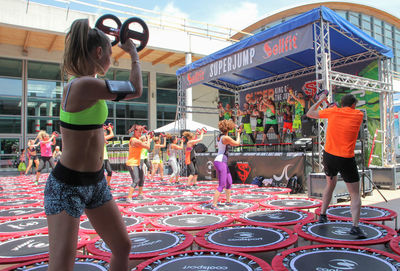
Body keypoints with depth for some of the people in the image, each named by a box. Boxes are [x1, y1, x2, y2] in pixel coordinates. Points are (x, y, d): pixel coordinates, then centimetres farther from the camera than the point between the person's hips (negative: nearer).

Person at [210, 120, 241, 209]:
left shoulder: (219, 136, 9)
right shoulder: (226, 138, -18)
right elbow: (237, 143, -4)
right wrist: (238, 133, 12)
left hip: (223, 163, 10)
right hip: (221, 162, -10)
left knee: (229, 182, 20)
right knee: (222, 186, -6)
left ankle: (228, 201, 32)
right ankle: (213, 204, -4)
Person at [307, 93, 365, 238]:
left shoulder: (333, 112, 1)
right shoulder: (358, 115, 0)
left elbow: (309, 113, 12)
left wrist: (320, 101, 25)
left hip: (329, 156, 3)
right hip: (346, 159, -3)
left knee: (330, 185, 26)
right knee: (355, 194, 6)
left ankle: (322, 215, 32)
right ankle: (355, 226, -7)